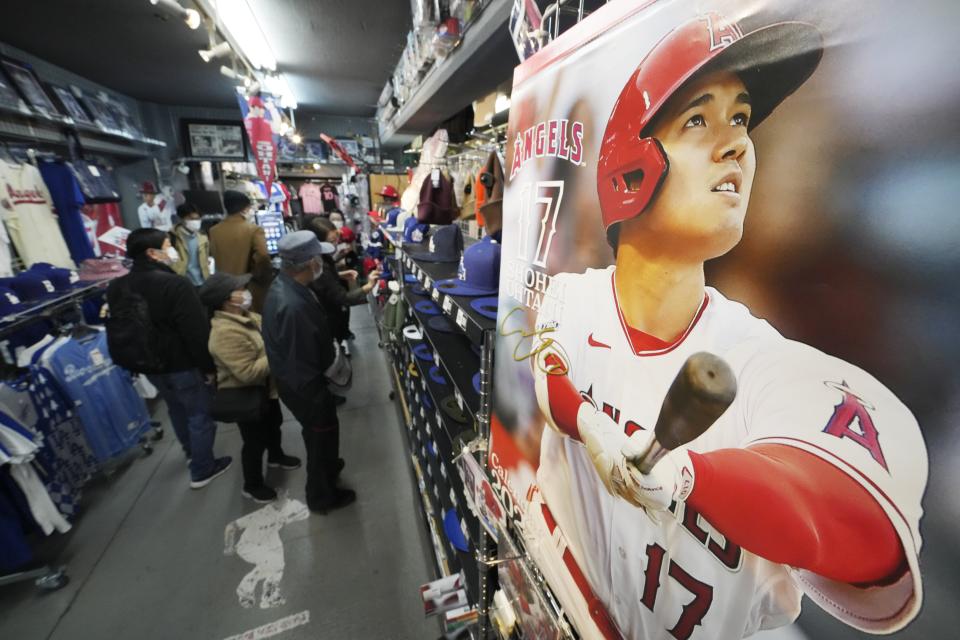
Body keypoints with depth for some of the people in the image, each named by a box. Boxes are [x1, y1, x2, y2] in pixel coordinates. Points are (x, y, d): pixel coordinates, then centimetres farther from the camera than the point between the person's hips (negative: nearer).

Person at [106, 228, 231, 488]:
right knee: (200, 414, 8)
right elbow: (197, 332, -26)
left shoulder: (116, 288, 2)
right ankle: (202, 471, 20)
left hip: (150, 365, 8)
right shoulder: (175, 284, -25)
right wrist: (209, 366, -16)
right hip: (183, 365, -8)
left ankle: (191, 451, 49)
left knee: (177, 409, 27)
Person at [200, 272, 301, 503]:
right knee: (256, 442, 9)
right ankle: (252, 486, 32)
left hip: (263, 389, 9)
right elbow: (249, 372, -35)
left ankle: (276, 456, 54)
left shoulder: (244, 316, -3)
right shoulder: (226, 333, -32)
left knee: (274, 423, 28)